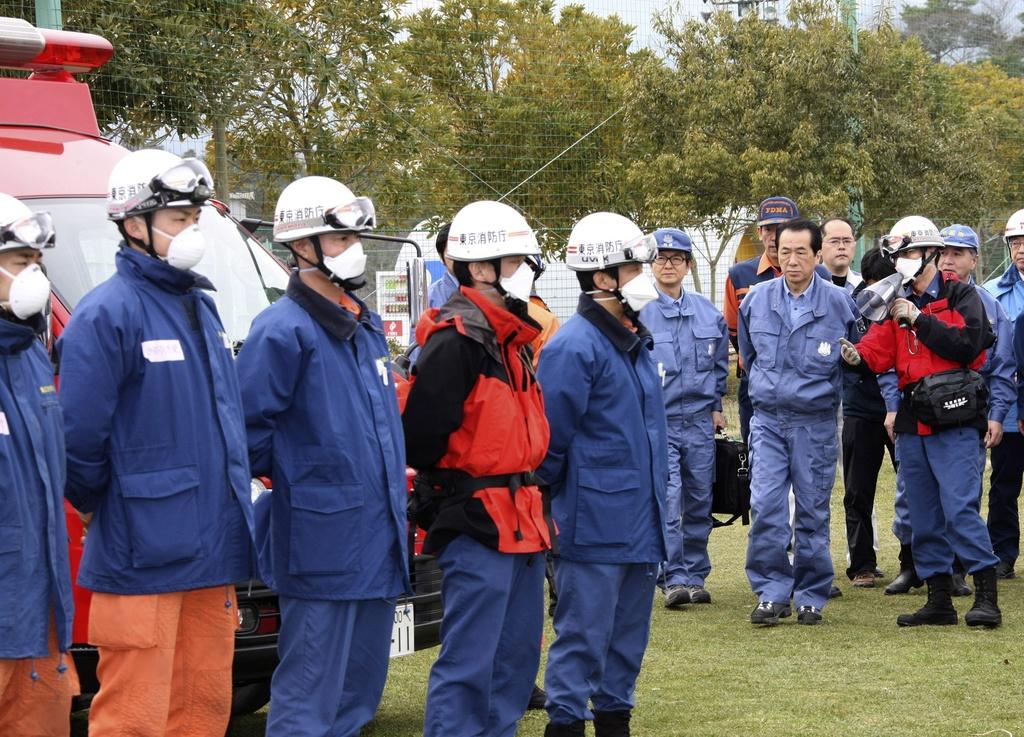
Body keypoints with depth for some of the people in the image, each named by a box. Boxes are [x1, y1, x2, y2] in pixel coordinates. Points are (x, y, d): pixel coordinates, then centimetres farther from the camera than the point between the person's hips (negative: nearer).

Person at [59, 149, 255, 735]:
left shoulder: (203, 307, 15)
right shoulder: (107, 313, -12)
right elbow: (79, 436, -16)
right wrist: (103, 507, -4)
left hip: (213, 553, 8)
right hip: (142, 557, -8)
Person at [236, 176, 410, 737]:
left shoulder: (366, 326, 15)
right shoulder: (283, 329, -13)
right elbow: (249, 427, -16)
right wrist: (291, 476, -5)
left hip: (377, 541, 9)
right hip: (321, 542, -9)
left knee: (359, 690, 14)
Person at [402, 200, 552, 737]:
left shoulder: (509, 339, 15)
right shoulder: (455, 341, -16)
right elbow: (420, 438, -20)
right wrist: (454, 486, -5)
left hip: (519, 523, 10)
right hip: (476, 526, -10)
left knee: (517, 655, 15)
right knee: (469, 663, -9)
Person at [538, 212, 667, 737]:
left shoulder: (635, 341, 11)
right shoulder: (574, 347, -17)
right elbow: (551, 438, -16)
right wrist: (558, 493, -5)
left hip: (640, 524, 8)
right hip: (594, 524, -8)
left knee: (629, 630, 15)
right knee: (584, 633, -2)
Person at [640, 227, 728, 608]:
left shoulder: (709, 313, 8)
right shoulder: (638, 312, -5)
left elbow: (720, 363, 18)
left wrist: (716, 406, 13)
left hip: (700, 422, 4)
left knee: (699, 502, 8)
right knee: (667, 500, -12)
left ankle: (696, 576, 17)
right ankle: (674, 580, -10)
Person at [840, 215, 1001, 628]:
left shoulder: (961, 296, -2)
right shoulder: (898, 305, 15)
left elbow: (968, 345, -17)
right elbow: (880, 347, 1)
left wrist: (919, 320, -15)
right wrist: (858, 356, -21)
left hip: (955, 423, -7)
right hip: (913, 423, 7)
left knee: (960, 509, -15)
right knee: (923, 516, 10)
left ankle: (987, 598, -12)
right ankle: (939, 601, 17)